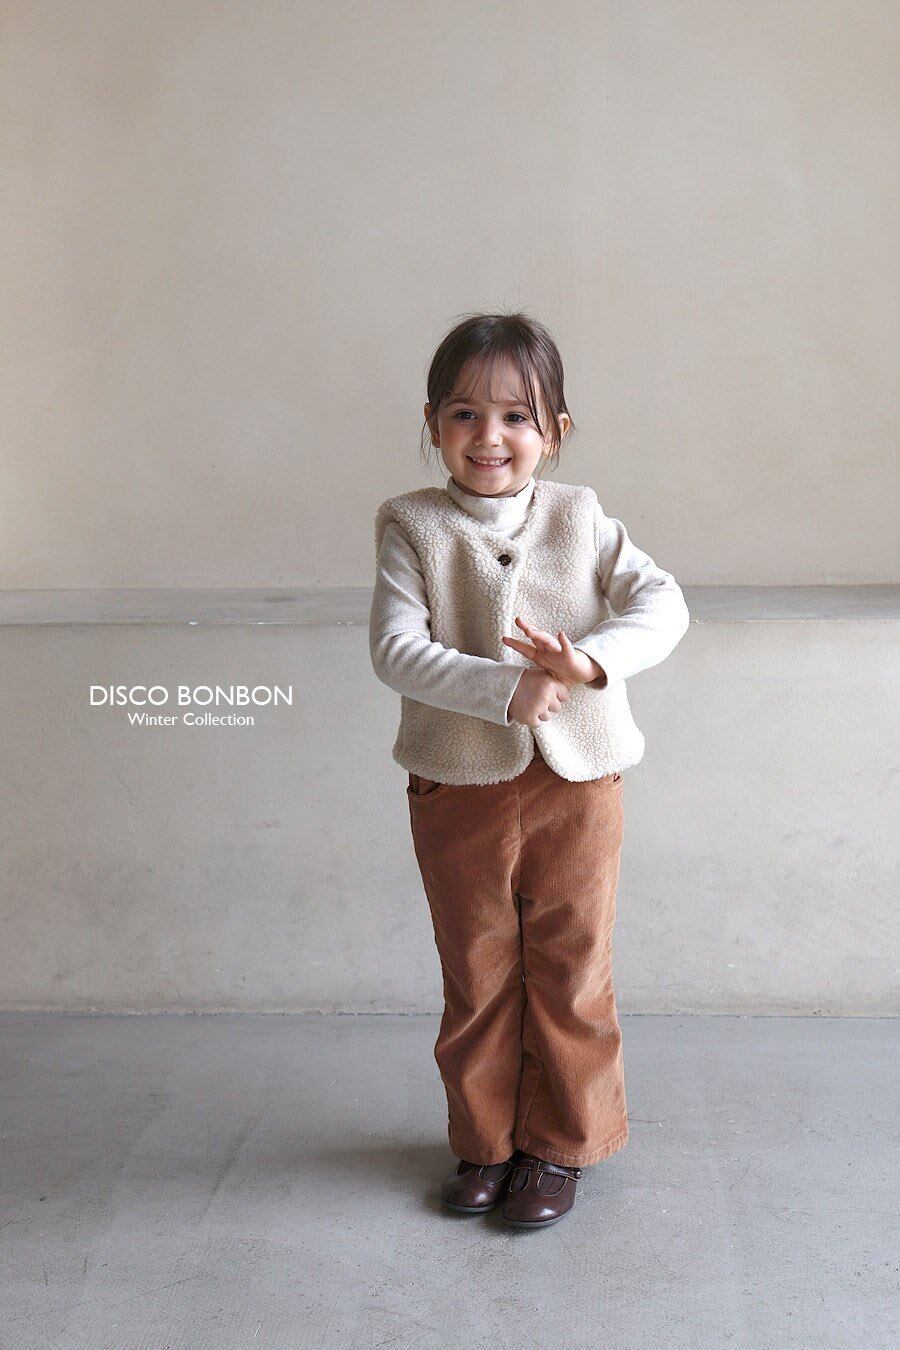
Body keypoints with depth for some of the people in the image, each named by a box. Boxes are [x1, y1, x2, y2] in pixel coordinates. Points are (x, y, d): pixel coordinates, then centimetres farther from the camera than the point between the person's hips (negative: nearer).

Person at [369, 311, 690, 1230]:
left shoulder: (580, 519, 0)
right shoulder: (412, 526, -5)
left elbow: (663, 604, -10)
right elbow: (395, 648, -17)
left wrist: (594, 660, -29)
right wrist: (501, 689, -31)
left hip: (575, 783, 1)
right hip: (458, 789, 0)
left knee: (571, 973, 10)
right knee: (477, 974, 13)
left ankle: (562, 1144, 28)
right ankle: (485, 1142, 32)